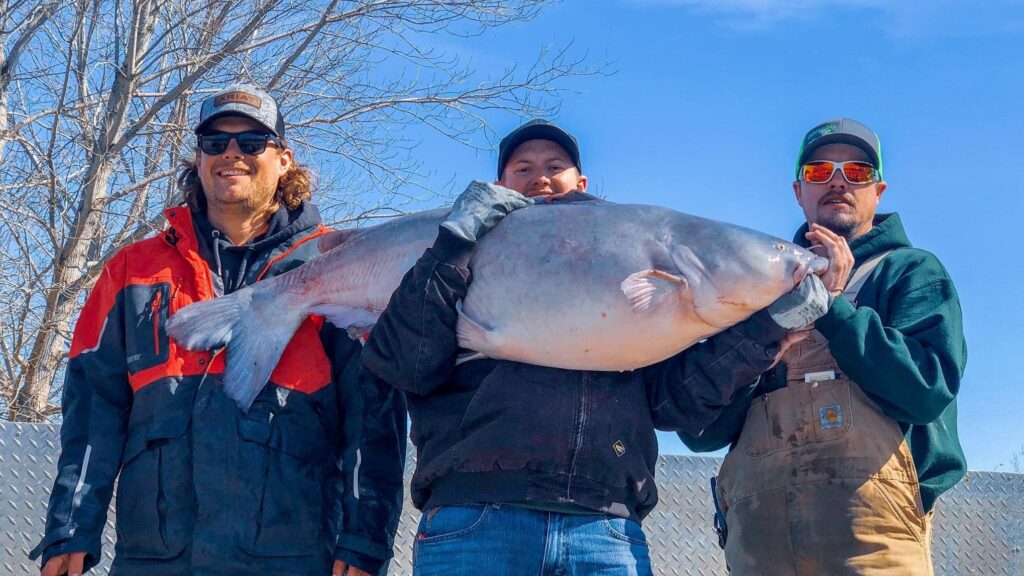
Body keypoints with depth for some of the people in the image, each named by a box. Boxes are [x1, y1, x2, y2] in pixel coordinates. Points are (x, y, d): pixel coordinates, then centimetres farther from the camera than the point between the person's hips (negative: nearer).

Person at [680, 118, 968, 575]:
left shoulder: (911, 271, 11)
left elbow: (929, 387, -9)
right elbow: (701, 433, 9)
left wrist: (832, 306, -9)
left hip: (867, 505, -3)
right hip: (756, 521, 3)